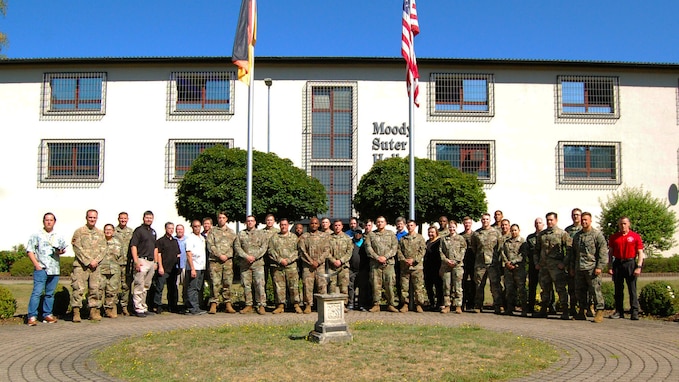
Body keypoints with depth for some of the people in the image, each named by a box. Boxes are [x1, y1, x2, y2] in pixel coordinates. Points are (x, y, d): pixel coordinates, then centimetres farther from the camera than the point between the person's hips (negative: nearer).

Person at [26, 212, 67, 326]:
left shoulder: (59, 237, 14)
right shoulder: (36, 235, 4)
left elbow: (64, 248, 24)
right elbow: (29, 250, 0)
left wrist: (61, 251, -1)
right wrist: (36, 264, -10)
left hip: (54, 269, 4)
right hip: (41, 268, -4)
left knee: (50, 293, 7)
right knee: (37, 292, -12)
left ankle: (47, 315, 14)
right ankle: (32, 317, -12)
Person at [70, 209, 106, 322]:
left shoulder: (100, 233, 15)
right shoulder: (79, 232, 3)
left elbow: (103, 249, 10)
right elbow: (77, 249, -5)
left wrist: (96, 260, -7)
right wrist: (88, 261, -12)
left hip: (95, 266, 4)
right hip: (81, 265, -4)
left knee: (95, 289, 4)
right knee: (78, 288, -8)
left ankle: (94, 312, 11)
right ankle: (76, 312, -5)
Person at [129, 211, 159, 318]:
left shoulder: (153, 231, 18)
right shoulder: (138, 230, -4)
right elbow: (133, 246, -11)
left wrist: (156, 262, 16)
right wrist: (136, 262, -17)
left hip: (151, 262, 7)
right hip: (142, 260, -7)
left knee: (146, 287, 12)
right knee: (139, 287, -6)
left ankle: (144, 307, 18)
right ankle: (138, 309, -4)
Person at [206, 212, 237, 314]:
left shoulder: (231, 232, 16)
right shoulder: (212, 231, 8)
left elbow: (234, 246, 11)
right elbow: (210, 245, -1)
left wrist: (227, 256, -4)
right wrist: (219, 255, -10)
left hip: (228, 260, 2)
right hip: (215, 261, -2)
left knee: (228, 283, 2)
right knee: (215, 283, -6)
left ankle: (228, 304, 7)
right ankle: (213, 304, -2)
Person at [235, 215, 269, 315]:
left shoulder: (262, 234, 10)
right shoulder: (240, 234, 14)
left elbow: (264, 247, 0)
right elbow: (237, 247, 3)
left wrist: (254, 257, -13)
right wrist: (246, 256, -11)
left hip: (258, 263, -2)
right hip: (244, 264, 2)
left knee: (259, 284, -8)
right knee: (246, 285, 4)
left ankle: (261, 305, -2)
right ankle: (248, 305, 13)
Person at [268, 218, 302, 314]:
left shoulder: (294, 237, 11)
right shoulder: (274, 237, 11)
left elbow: (297, 251, 3)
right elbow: (271, 251, 3)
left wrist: (288, 260, -9)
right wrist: (280, 260, -9)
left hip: (291, 265, -1)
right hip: (277, 266, 1)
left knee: (294, 286, -2)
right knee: (279, 286, 2)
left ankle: (296, 305, 5)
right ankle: (280, 305, 10)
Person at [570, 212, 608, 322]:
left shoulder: (597, 235, -2)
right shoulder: (577, 235, 17)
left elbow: (603, 252, -7)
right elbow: (573, 252, 24)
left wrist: (599, 267, -13)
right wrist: (572, 267, 20)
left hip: (592, 268, -6)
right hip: (579, 268, 6)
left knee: (596, 290, -6)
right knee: (580, 290, 9)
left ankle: (599, 312, 1)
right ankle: (582, 312, 17)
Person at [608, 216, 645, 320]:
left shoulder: (635, 236, 1)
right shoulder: (614, 237, 9)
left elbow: (640, 253, 0)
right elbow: (610, 253, 11)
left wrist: (639, 267, -9)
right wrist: (610, 267, 4)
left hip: (630, 263, -3)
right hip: (617, 264, 3)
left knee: (632, 289, -3)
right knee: (618, 289, 7)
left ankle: (634, 312, 0)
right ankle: (619, 311, 13)